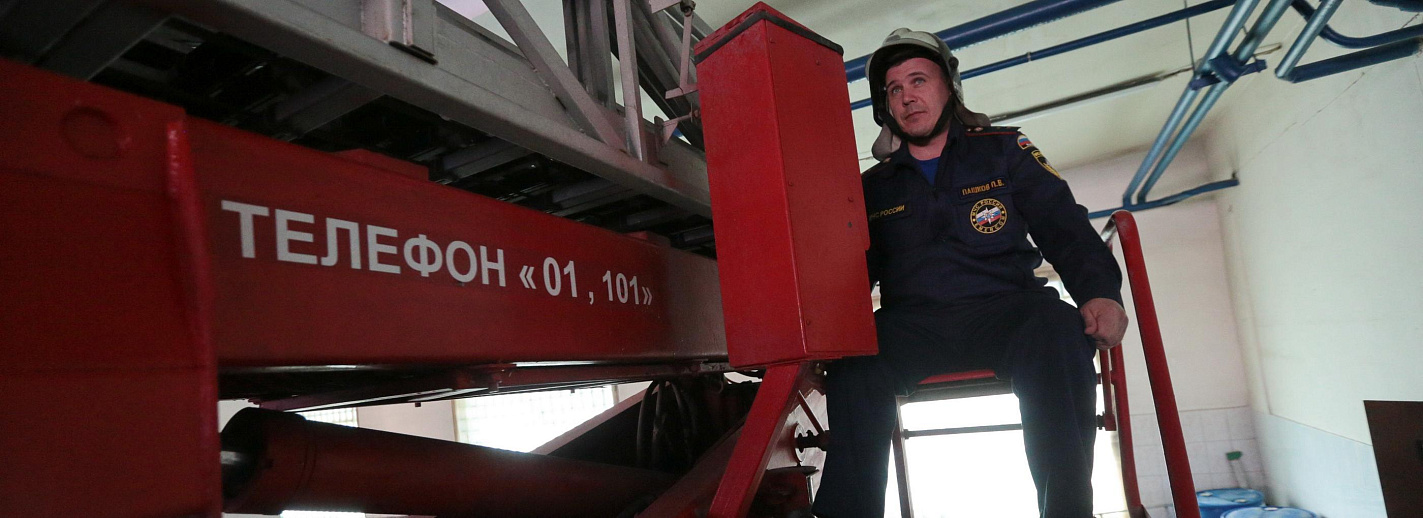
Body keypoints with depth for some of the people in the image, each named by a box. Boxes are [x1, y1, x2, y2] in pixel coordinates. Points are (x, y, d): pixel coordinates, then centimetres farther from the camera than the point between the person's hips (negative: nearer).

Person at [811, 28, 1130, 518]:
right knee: (854, 366, -30)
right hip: (911, 326, 1)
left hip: (1004, 308, -1)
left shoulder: (1003, 151, 15)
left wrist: (1099, 291, -14)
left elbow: (1066, 229, 7)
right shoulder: (873, 187, 19)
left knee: (1058, 332, -35)